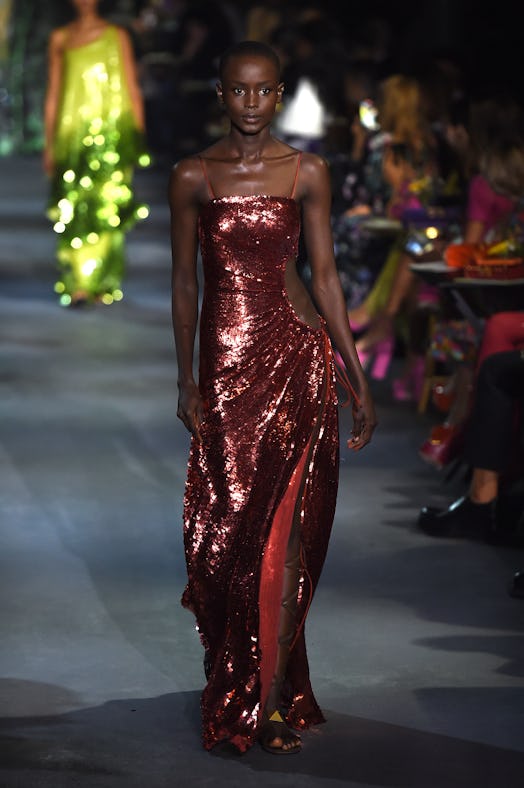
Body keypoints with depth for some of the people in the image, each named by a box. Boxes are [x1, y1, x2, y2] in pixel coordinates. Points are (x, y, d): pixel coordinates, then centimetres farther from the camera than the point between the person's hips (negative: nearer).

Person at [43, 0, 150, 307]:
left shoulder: (117, 36, 7)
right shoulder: (60, 39, 12)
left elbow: (132, 89, 7)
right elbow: (53, 94, 14)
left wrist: (139, 137, 1)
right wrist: (49, 143, 10)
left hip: (112, 132, -1)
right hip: (72, 133, 1)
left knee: (107, 209, -6)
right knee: (75, 210, -4)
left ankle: (103, 284, -2)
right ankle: (77, 284, -1)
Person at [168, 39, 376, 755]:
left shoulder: (307, 173, 3)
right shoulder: (193, 177, 3)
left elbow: (325, 277, 5)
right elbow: (185, 284, 7)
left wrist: (358, 382, 4)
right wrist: (187, 381, 5)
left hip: (297, 357, 0)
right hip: (225, 362, 0)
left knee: (283, 529, -1)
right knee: (225, 527, 1)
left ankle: (273, 699, 5)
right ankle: (239, 688, 17)